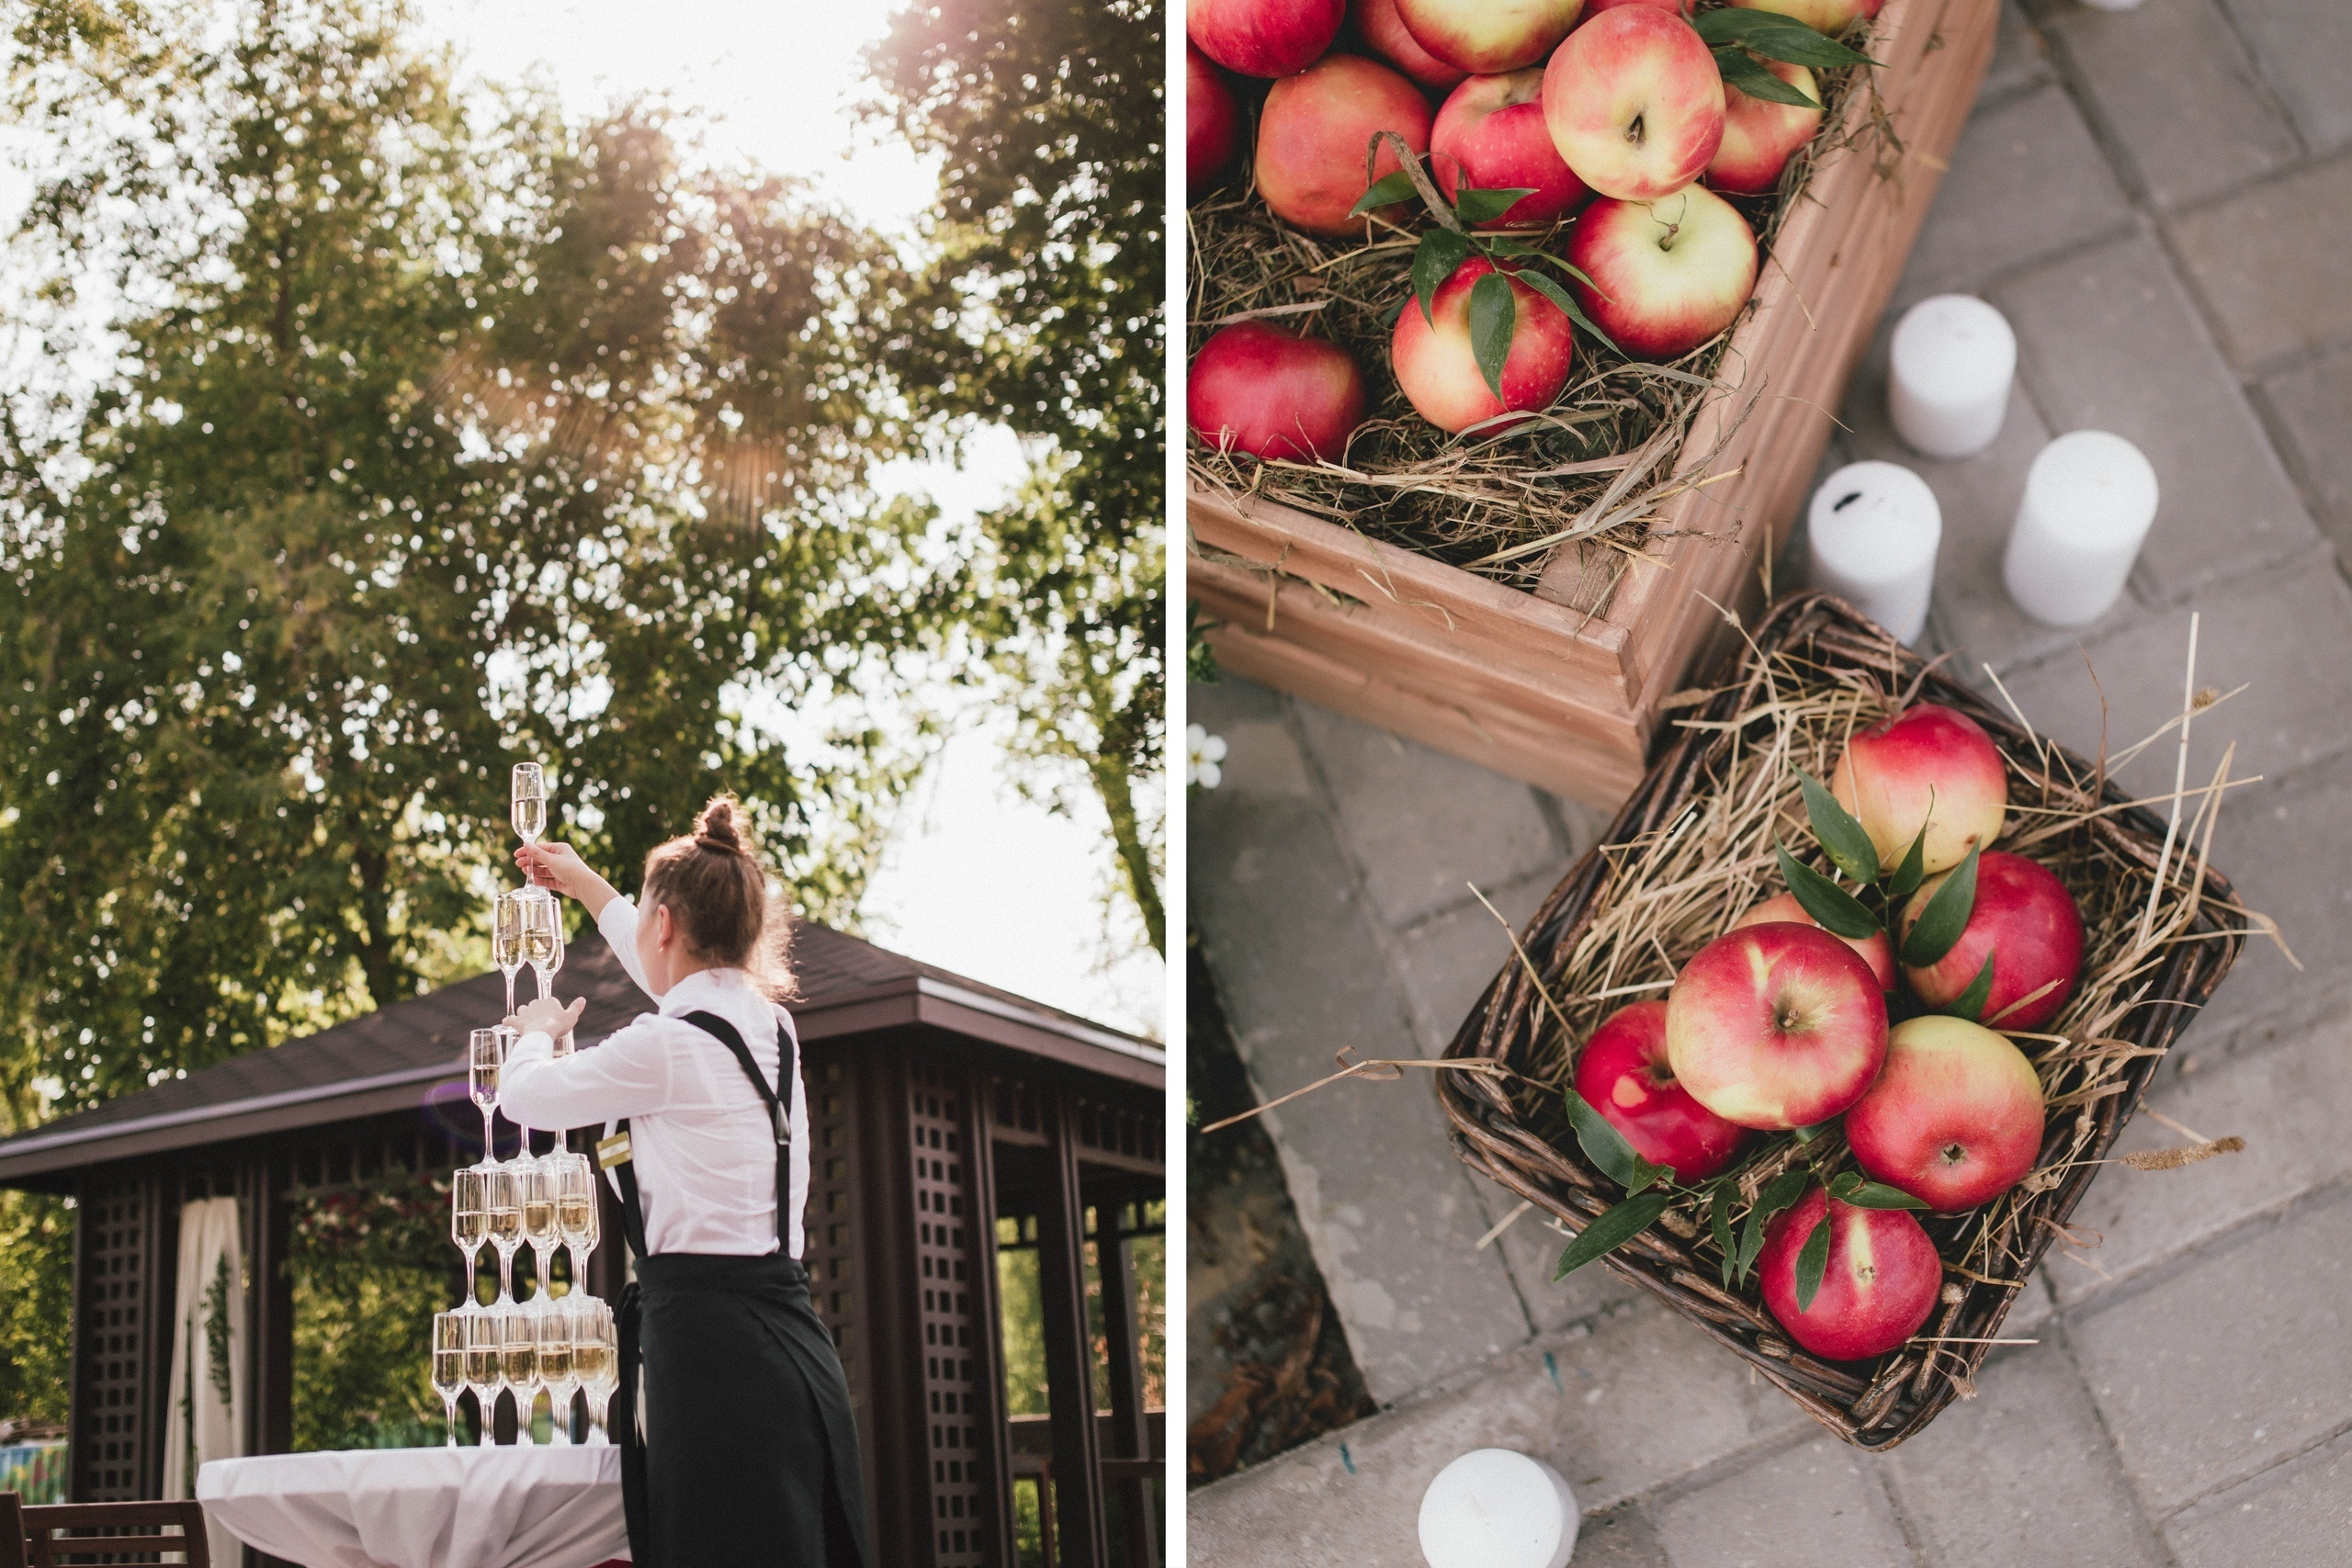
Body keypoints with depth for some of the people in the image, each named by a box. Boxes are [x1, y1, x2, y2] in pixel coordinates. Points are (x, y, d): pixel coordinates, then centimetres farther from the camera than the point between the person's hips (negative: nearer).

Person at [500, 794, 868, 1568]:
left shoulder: (666, 1047, -10)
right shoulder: (767, 1023, 14)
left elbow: (522, 1096, 6)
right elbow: (678, 974, 37)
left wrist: (538, 1031, 29)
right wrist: (586, 886, 50)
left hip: (711, 1347, -8)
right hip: (791, 1347, 9)